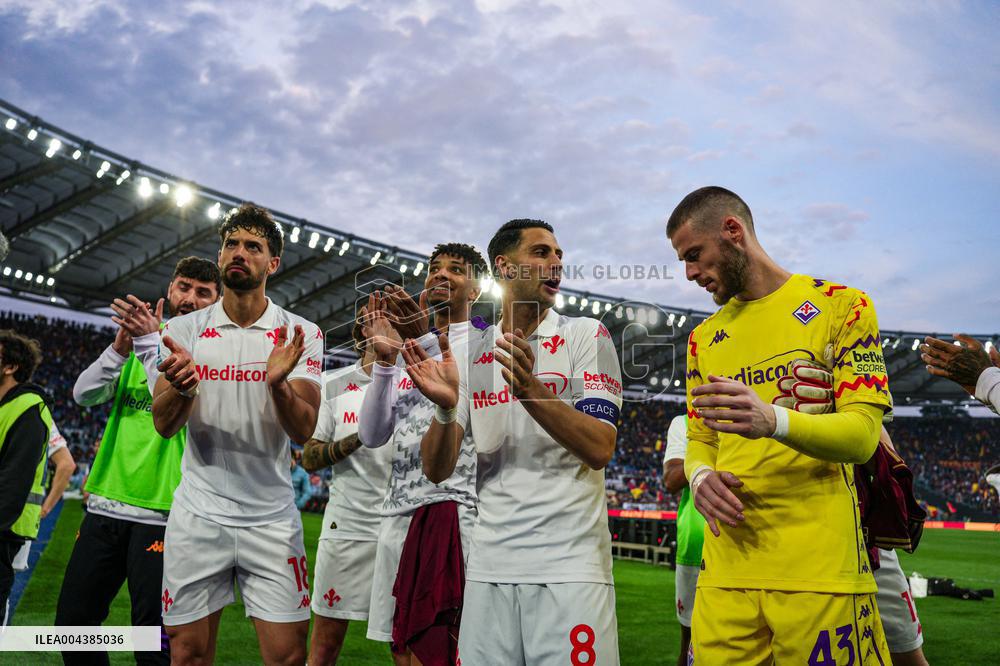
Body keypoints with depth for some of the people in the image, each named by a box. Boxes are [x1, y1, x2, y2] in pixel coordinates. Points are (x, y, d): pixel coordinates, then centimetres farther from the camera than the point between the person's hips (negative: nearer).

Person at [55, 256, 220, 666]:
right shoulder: (141, 342, 12)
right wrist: (119, 348, -13)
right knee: (72, 624, 13)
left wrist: (150, 344, -22)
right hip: (104, 505, 6)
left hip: (159, 514, -5)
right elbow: (84, 395, 3)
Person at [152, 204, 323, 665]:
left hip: (272, 518, -1)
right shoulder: (184, 329, 2)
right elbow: (163, 424, -6)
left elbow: (304, 430, -10)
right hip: (198, 515, 1)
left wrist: (279, 383, -31)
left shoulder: (301, 335, -2)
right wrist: (181, 385, -28)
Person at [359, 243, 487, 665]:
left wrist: (426, 341, -26)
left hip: (455, 509, -6)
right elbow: (372, 436, 8)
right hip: (399, 511, 6)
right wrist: (384, 359, -4)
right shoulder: (408, 349, 18)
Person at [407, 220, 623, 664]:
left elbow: (600, 449, -12)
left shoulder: (585, 335, -1)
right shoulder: (470, 353, 8)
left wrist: (531, 390, -26)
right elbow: (437, 471, 3)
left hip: (570, 567, -2)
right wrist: (446, 407, -16)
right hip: (489, 567, 3)